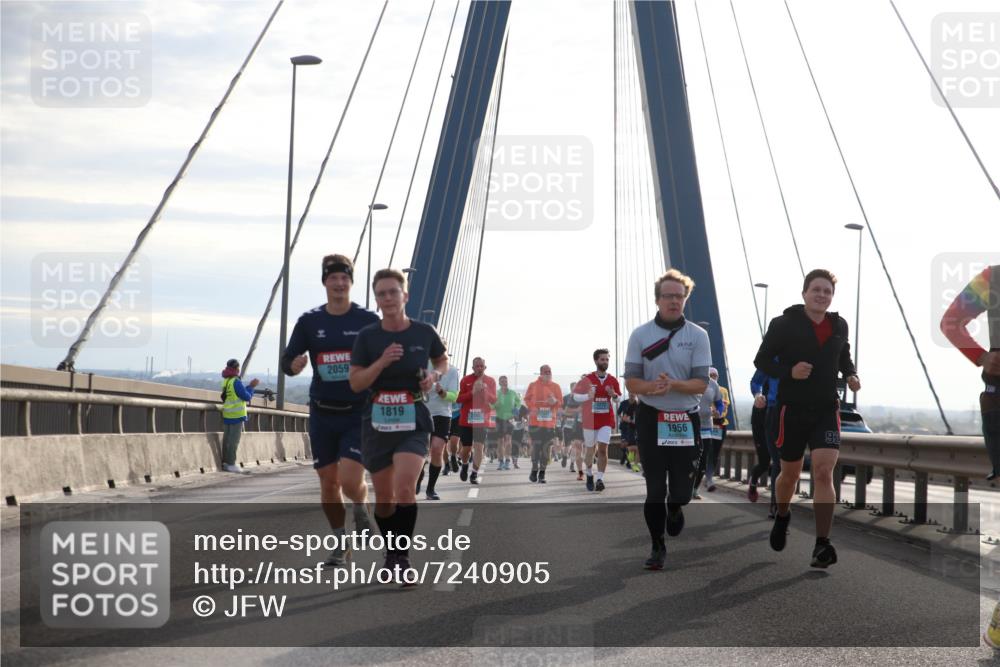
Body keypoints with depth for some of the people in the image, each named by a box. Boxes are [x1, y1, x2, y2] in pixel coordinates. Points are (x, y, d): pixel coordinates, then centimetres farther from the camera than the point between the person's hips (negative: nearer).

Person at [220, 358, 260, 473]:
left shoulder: (226, 381, 10)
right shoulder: (236, 382, -15)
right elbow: (247, 397, -11)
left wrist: (250, 386, 18)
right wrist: (251, 387, 2)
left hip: (227, 415, 8)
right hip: (236, 415, -8)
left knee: (227, 439, 11)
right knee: (234, 440, -5)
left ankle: (225, 462, 14)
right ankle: (231, 464, -5)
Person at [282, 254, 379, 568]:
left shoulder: (368, 320, -2)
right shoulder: (309, 321, 4)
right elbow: (286, 362, 5)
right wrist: (295, 365, -18)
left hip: (359, 413, -3)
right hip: (322, 414, 3)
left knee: (350, 480, -16)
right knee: (328, 481, 7)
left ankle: (362, 509, 19)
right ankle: (341, 543, 24)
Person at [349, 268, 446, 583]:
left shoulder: (424, 333, -2)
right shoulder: (367, 336, -3)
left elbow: (442, 360, 17)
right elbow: (355, 383, -5)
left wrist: (435, 375, -4)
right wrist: (382, 362, -19)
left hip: (413, 422, -2)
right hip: (377, 423, 2)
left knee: (404, 489, -21)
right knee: (384, 500, 10)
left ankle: (401, 557, -10)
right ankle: (391, 551, 33)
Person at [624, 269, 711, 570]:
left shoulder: (697, 336, 0)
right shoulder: (640, 335, 1)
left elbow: (701, 383, -7)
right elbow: (631, 382, -2)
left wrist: (673, 384, -25)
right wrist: (653, 387, -23)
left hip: (685, 420, 0)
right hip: (650, 418, 0)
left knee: (682, 488, 1)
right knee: (655, 488, -2)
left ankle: (674, 509, 37)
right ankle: (658, 547, 11)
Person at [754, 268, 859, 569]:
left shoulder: (839, 326, 5)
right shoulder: (785, 324, -7)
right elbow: (762, 360, -4)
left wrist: (850, 374, 3)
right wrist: (789, 372, -21)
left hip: (827, 409, 1)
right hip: (793, 409, -1)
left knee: (823, 472, -15)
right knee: (791, 473, 13)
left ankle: (823, 544, -14)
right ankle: (782, 517, 46)